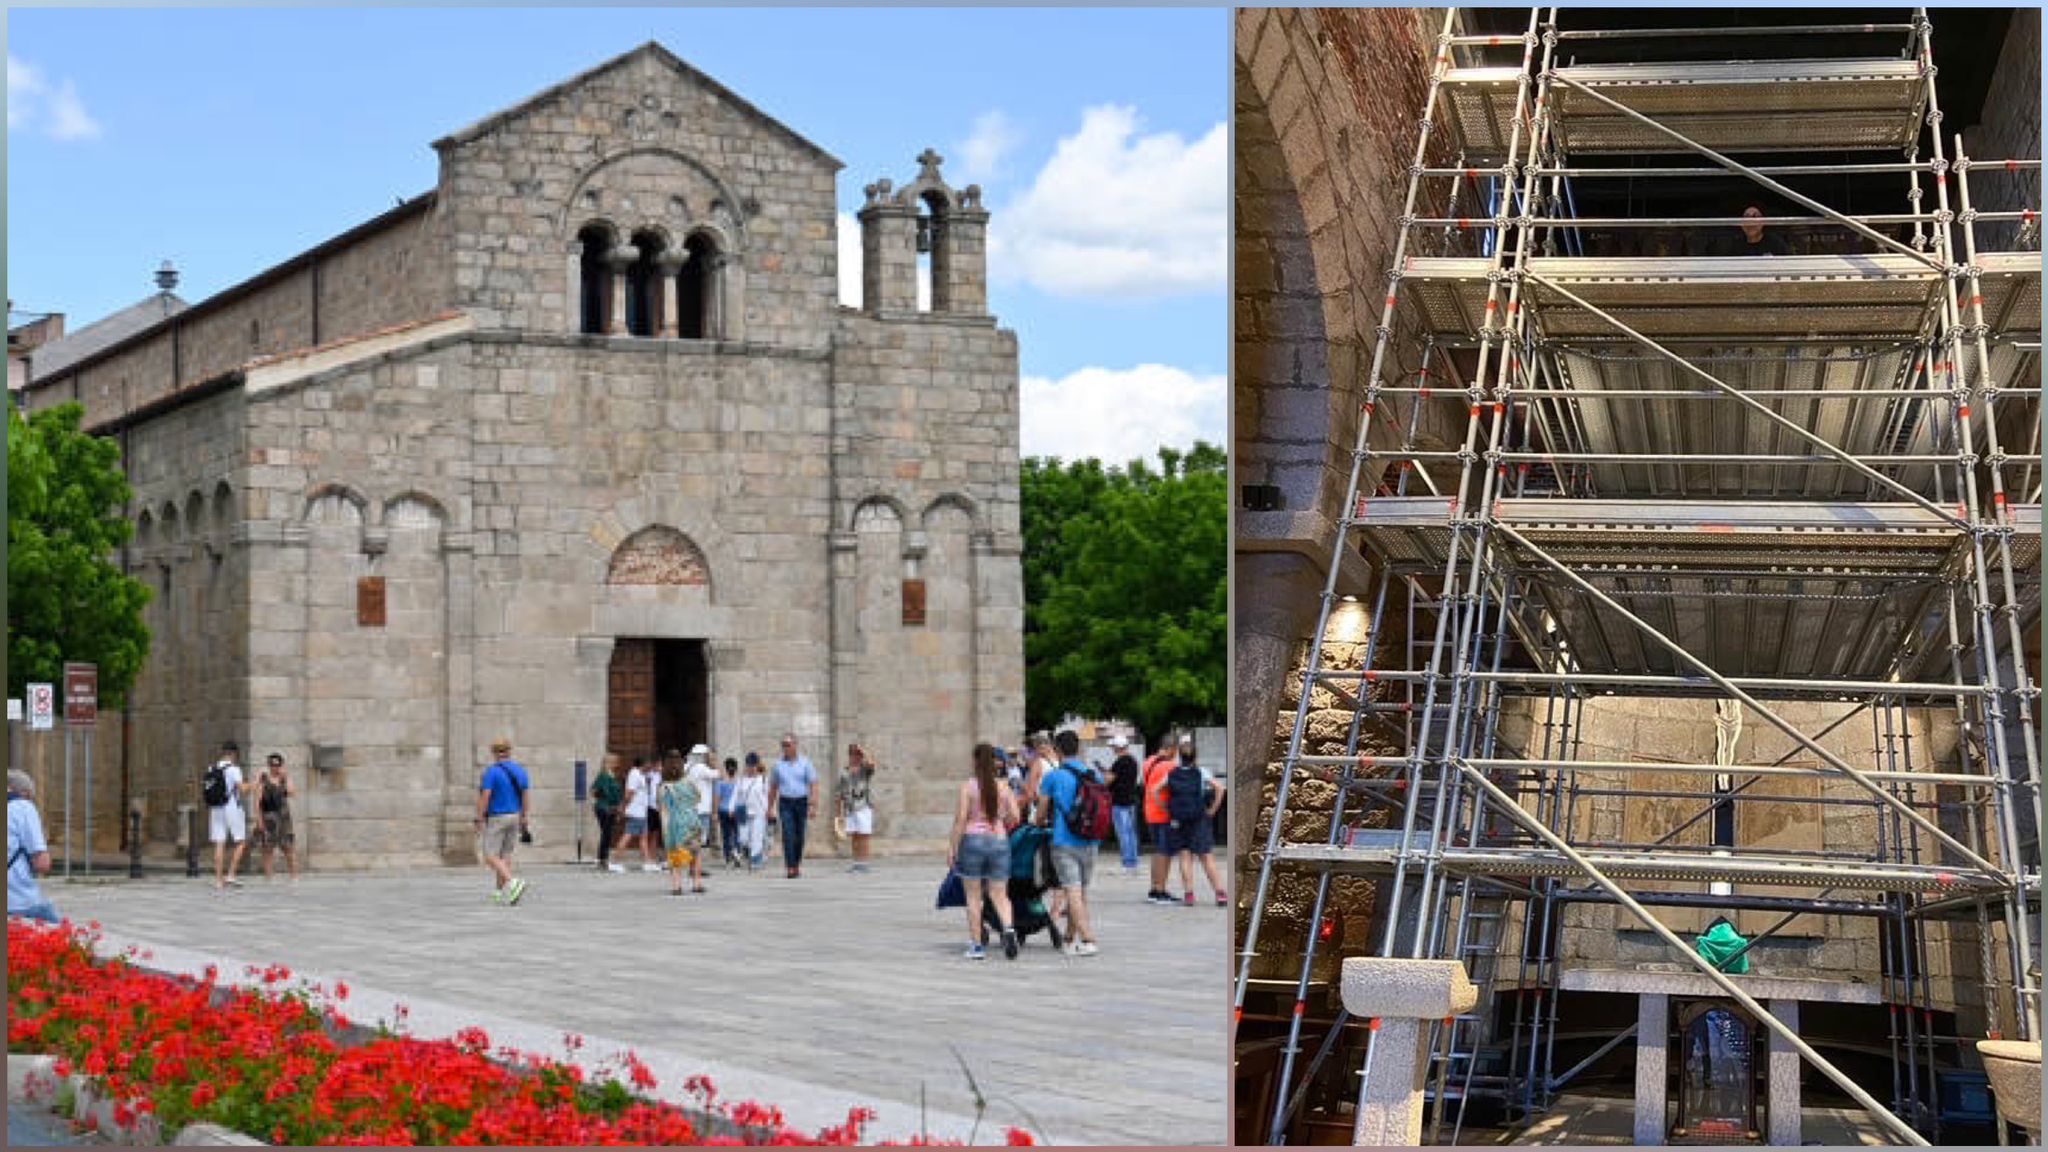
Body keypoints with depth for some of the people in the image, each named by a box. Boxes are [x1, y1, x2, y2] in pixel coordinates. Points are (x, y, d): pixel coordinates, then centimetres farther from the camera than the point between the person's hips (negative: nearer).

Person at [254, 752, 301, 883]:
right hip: (267, 816, -2)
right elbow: (258, 800, -2)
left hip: (283, 815, 2)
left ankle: (294, 876, 0)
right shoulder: (263, 779, 1)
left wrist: (284, 777, -10)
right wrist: (259, 818, -10)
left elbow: (292, 793, -6)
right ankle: (267, 877, 5)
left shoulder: (285, 778, 10)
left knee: (288, 847, -2)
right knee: (267, 848, 0)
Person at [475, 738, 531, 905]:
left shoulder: (492, 771, -13)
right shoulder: (520, 770, 6)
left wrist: (479, 820, -12)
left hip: (496, 818, -6)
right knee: (505, 855, 13)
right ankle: (501, 891, 12)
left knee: (490, 856, -4)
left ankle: (512, 882, -23)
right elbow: (525, 795, 8)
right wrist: (523, 818, 16)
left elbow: (485, 797, -17)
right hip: (514, 816, 7)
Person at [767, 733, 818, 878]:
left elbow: (813, 786, -2)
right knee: (788, 835, -13)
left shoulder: (805, 763, 2)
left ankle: (797, 865, 23)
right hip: (785, 803, 0)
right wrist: (770, 808, 11)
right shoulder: (778, 764, 7)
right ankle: (790, 867, -17)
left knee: (799, 836, 7)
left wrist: (813, 806, -12)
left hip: (801, 802, 0)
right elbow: (773, 788, 14)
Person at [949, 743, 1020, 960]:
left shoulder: (968, 786, -7)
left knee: (973, 896, 6)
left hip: (973, 839, -3)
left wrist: (952, 846, -5)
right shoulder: (1004, 786, 2)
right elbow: (1014, 817, 1)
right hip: (999, 840, 3)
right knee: (999, 894, 8)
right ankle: (1008, 929, -18)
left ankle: (977, 945, 6)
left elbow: (961, 819, -10)